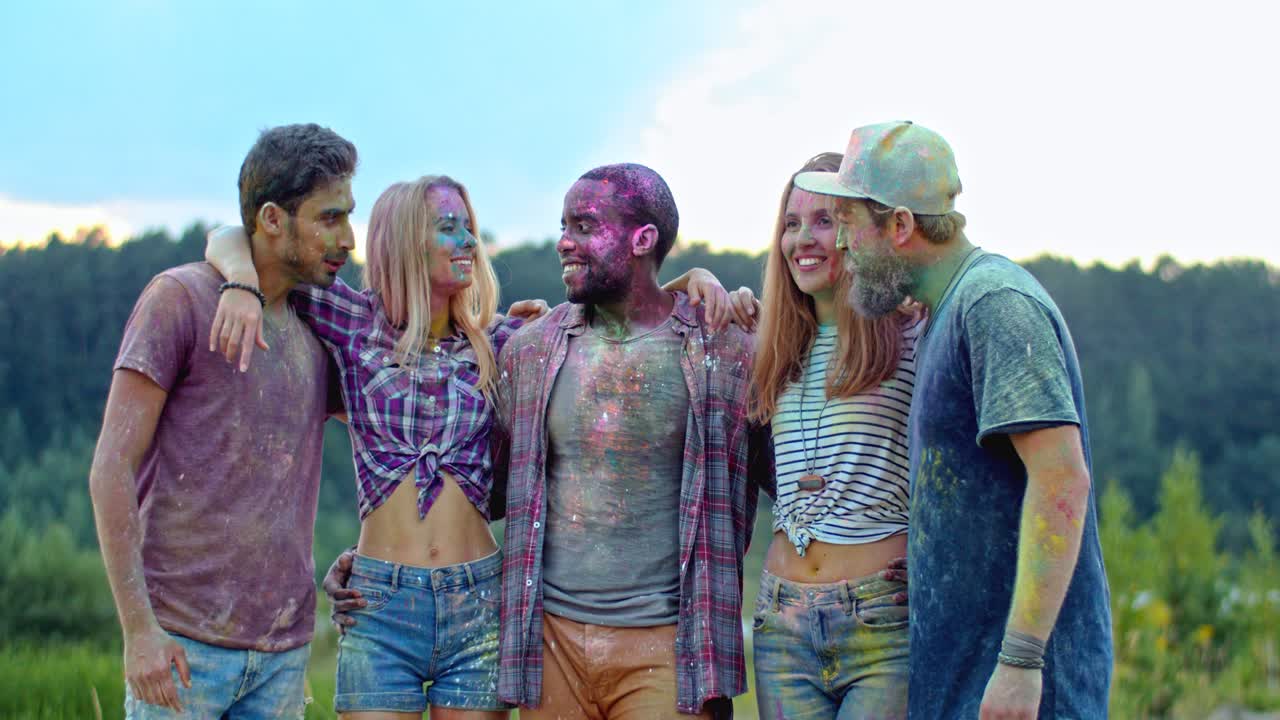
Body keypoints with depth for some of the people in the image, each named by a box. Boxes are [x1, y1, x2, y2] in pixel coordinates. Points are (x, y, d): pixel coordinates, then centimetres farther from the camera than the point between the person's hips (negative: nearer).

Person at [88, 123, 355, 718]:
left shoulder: (314, 328, 14)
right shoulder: (181, 297, -4)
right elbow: (111, 472, -8)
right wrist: (138, 629, -14)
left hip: (285, 649, 5)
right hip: (183, 643, -5)